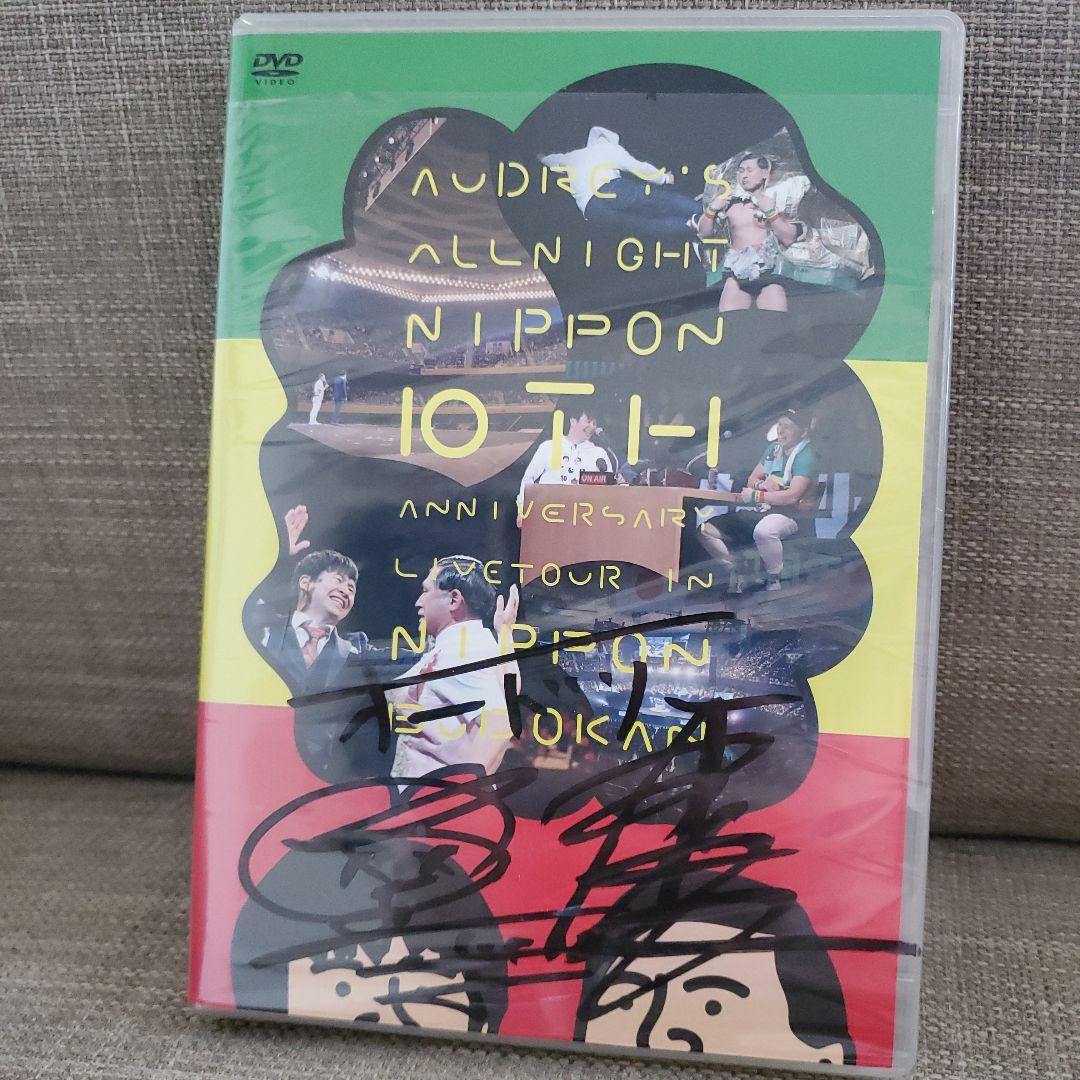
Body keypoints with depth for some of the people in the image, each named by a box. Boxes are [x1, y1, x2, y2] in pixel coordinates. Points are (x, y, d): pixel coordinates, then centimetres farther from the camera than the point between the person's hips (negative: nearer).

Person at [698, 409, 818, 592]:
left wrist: (755, 496, -14)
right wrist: (762, 484, -7)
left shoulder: (805, 456, -9)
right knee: (706, 530, -8)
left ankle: (774, 580, -20)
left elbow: (792, 496, -21)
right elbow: (751, 480, 18)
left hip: (790, 514, -8)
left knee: (763, 530, -44)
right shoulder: (774, 448, 16)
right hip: (760, 511, 8)